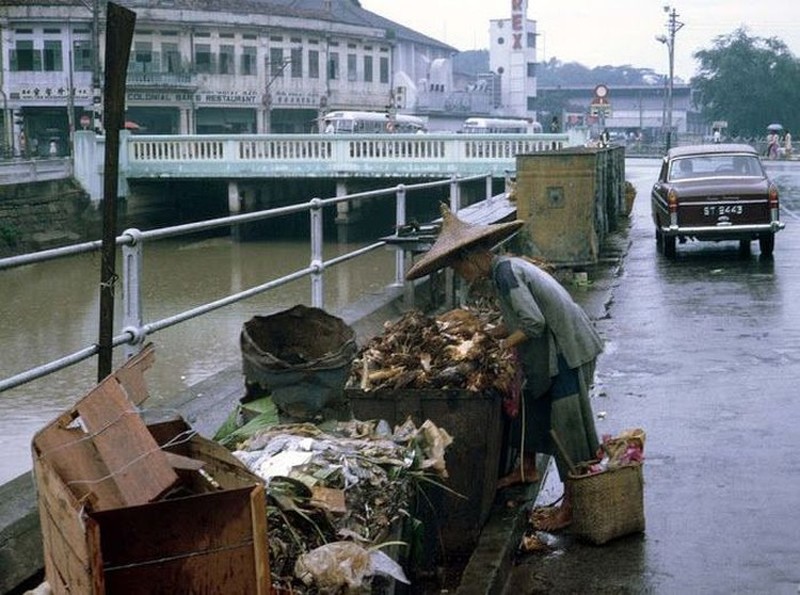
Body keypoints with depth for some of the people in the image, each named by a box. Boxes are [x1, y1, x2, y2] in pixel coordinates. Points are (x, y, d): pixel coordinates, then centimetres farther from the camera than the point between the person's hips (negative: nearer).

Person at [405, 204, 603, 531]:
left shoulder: (505, 272, -20)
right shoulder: (505, 267, 11)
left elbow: (534, 323, -26)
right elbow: (515, 321, 16)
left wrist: (498, 347, -17)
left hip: (568, 350, -10)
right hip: (551, 352, 10)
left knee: (566, 424, -6)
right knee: (532, 403, 22)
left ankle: (571, 504, -1)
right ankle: (527, 468, 39)